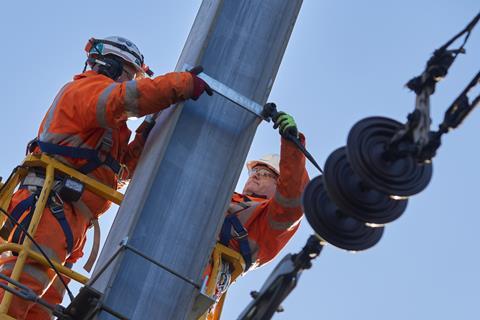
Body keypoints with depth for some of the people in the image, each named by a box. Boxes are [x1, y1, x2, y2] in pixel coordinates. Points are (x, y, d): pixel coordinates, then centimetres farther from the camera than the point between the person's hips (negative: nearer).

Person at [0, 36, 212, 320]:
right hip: (52, 204, -11)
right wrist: (185, 83, -18)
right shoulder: (88, 86, 5)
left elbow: (122, 168, 28)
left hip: (73, 222, 11)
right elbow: (126, 98, -19)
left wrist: (146, 134, 16)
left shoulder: (107, 125, 35)